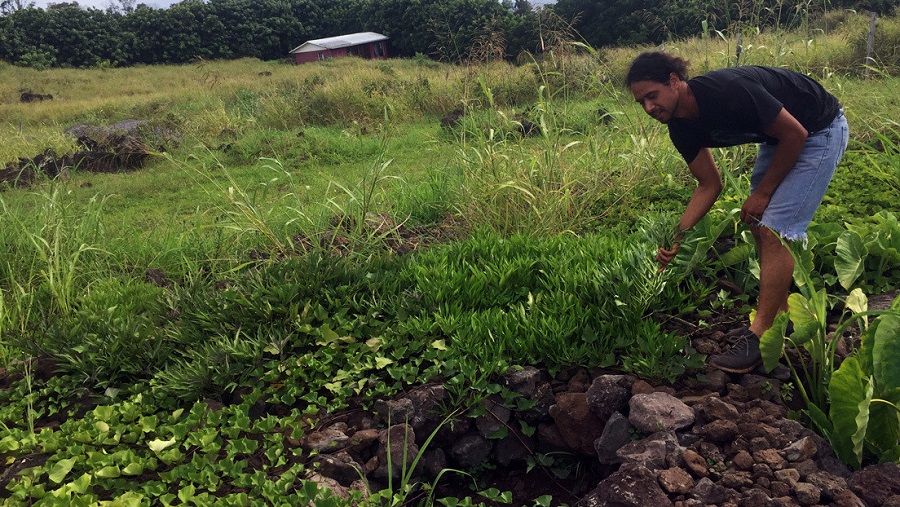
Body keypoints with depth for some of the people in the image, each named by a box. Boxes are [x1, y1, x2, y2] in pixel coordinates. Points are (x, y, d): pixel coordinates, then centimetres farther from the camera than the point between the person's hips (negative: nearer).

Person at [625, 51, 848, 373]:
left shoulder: (727, 91, -34)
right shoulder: (681, 128, -9)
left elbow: (795, 133, -24)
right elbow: (710, 185, 0)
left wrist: (762, 192, -15)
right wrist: (677, 237, -11)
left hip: (819, 130, -8)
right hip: (777, 137, 8)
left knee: (774, 230, -14)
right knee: (758, 224, 9)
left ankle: (761, 337, -7)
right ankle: (779, 316, 25)